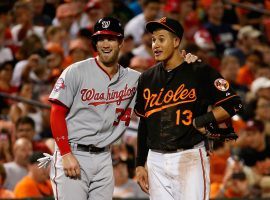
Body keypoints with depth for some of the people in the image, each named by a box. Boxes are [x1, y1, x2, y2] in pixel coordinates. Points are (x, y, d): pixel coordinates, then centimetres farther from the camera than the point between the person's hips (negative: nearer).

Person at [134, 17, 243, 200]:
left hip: (190, 157, -5)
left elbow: (234, 104, -7)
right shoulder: (147, 78, 12)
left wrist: (200, 122, -13)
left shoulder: (200, 72, -3)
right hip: (156, 161, 5)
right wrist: (140, 164, 13)